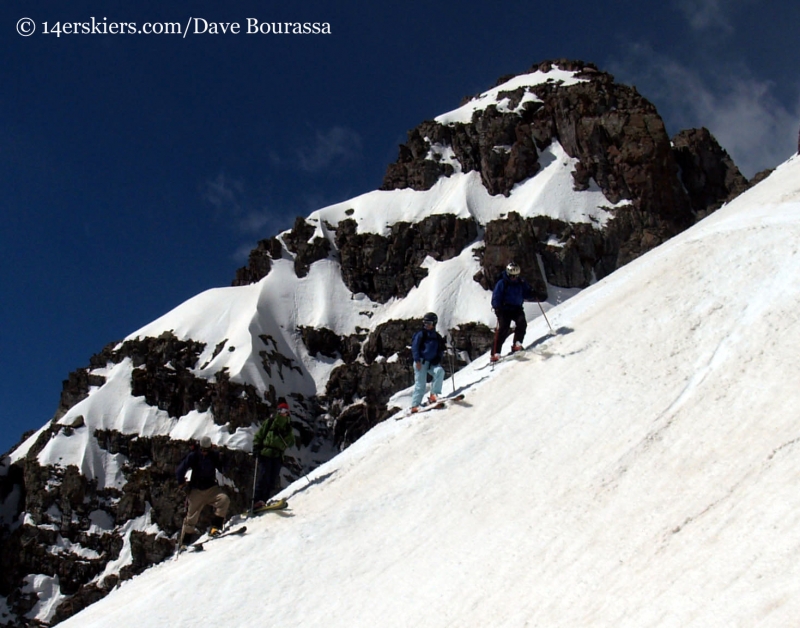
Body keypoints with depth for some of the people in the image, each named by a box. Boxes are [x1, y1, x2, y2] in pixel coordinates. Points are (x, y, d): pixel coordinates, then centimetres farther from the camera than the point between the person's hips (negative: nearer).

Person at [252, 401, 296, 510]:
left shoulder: (288, 427, 19)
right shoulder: (269, 422, 7)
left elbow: (291, 443, 21)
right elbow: (258, 436, 6)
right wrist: (256, 448, -6)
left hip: (278, 456, 4)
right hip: (265, 454, -4)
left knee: (272, 480, -1)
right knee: (263, 477, -15)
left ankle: (265, 501, 3)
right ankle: (257, 501, -18)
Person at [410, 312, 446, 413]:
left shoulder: (437, 337, 13)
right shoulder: (421, 334, 0)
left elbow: (440, 350, 21)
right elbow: (415, 347, -5)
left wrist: (438, 358, 3)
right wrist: (417, 360, -15)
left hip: (432, 363, 4)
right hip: (421, 362, -4)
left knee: (440, 371, -27)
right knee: (420, 384, -8)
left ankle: (434, 394, -21)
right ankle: (415, 405, -1)